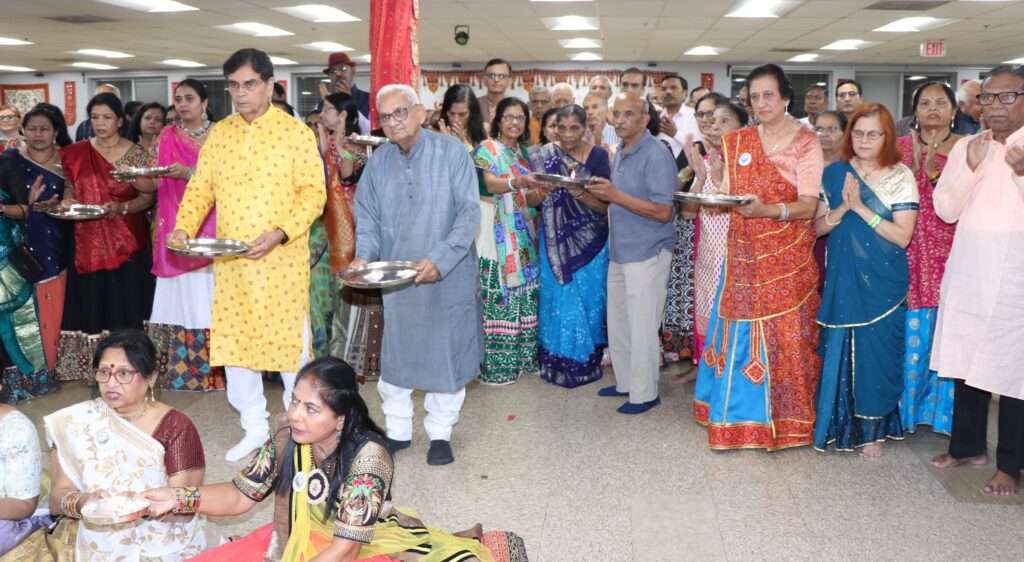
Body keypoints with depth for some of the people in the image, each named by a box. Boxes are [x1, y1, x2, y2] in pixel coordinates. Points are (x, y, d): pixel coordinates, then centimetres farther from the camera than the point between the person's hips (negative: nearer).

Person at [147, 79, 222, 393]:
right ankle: (180, 367, 8)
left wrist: (189, 173, -22)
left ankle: (210, 368, 6)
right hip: (176, 227, 2)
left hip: (209, 228, -2)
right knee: (180, 295, 2)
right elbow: (156, 182, 5)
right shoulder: (167, 137, 8)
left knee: (207, 295, -1)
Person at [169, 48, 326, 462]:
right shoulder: (218, 134, 10)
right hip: (229, 264, 5)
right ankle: (254, 427, 25)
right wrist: (184, 227, -8)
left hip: (282, 262, -4)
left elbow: (314, 192, -8)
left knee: (290, 342, 4)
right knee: (232, 343, 9)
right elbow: (201, 188, 10)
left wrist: (279, 233, -20)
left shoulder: (296, 133, -4)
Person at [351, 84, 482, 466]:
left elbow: (469, 212, -14)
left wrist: (440, 259, -24)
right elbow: (367, 216, 7)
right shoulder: (378, 161, 4)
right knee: (394, 354, 10)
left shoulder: (451, 152, -10)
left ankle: (440, 433, 22)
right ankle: (397, 430, 27)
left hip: (447, 278, -3)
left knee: (445, 353, 6)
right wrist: (364, 255, -13)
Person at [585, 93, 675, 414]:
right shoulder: (620, 153, 12)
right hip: (619, 252, 9)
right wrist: (599, 194, 0)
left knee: (642, 327, 1)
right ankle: (625, 381, 31)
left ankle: (644, 393, 13)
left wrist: (616, 195, -25)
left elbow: (663, 212, -21)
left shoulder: (656, 155, -16)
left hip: (647, 254, -9)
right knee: (617, 324, 16)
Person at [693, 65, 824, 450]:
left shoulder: (805, 143, -5)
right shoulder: (737, 142, 9)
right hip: (744, 254, 4)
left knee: (784, 336, 0)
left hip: (787, 257, -4)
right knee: (741, 333, 7)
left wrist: (766, 210, -28)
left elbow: (809, 205, -13)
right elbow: (728, 195, 7)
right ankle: (742, 414, 19)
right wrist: (708, 163, -8)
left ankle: (785, 418, 14)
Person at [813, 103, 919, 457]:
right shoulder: (835, 173, 5)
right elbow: (817, 227, 4)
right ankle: (838, 424, 21)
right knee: (838, 350, 5)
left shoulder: (901, 178, -3)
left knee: (875, 353, 3)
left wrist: (860, 207, -17)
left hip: (882, 283, -2)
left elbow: (903, 236, -11)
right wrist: (842, 209, -15)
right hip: (842, 279, 2)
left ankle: (873, 429, 18)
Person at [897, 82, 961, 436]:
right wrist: (916, 167, -13)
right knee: (911, 331, 2)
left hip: (950, 255, -1)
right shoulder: (901, 147, 8)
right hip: (910, 254, 1)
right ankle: (907, 406, 15)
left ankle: (944, 408, 15)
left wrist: (933, 171, -18)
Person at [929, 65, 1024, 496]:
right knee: (967, 361, 12)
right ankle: (968, 446, 27)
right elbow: (945, 210, 1)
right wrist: (970, 167, -11)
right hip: (968, 271, 4)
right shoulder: (966, 147, 8)